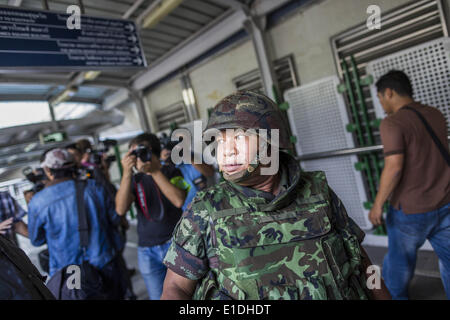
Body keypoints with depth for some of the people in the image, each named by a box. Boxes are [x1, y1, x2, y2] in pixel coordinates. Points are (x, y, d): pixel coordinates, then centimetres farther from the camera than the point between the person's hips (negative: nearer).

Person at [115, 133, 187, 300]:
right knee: (157, 296, 11)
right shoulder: (135, 180, 6)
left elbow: (179, 201, -20)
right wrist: (127, 173, -23)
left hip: (175, 244, -2)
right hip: (147, 250, 3)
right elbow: (121, 209, -12)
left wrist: (155, 171, -22)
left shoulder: (171, 172, -1)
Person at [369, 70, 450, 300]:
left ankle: (394, 295, 37)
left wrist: (378, 205, -15)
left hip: (410, 211, -6)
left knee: (399, 261, 15)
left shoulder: (393, 122, -16)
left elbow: (394, 167, -23)